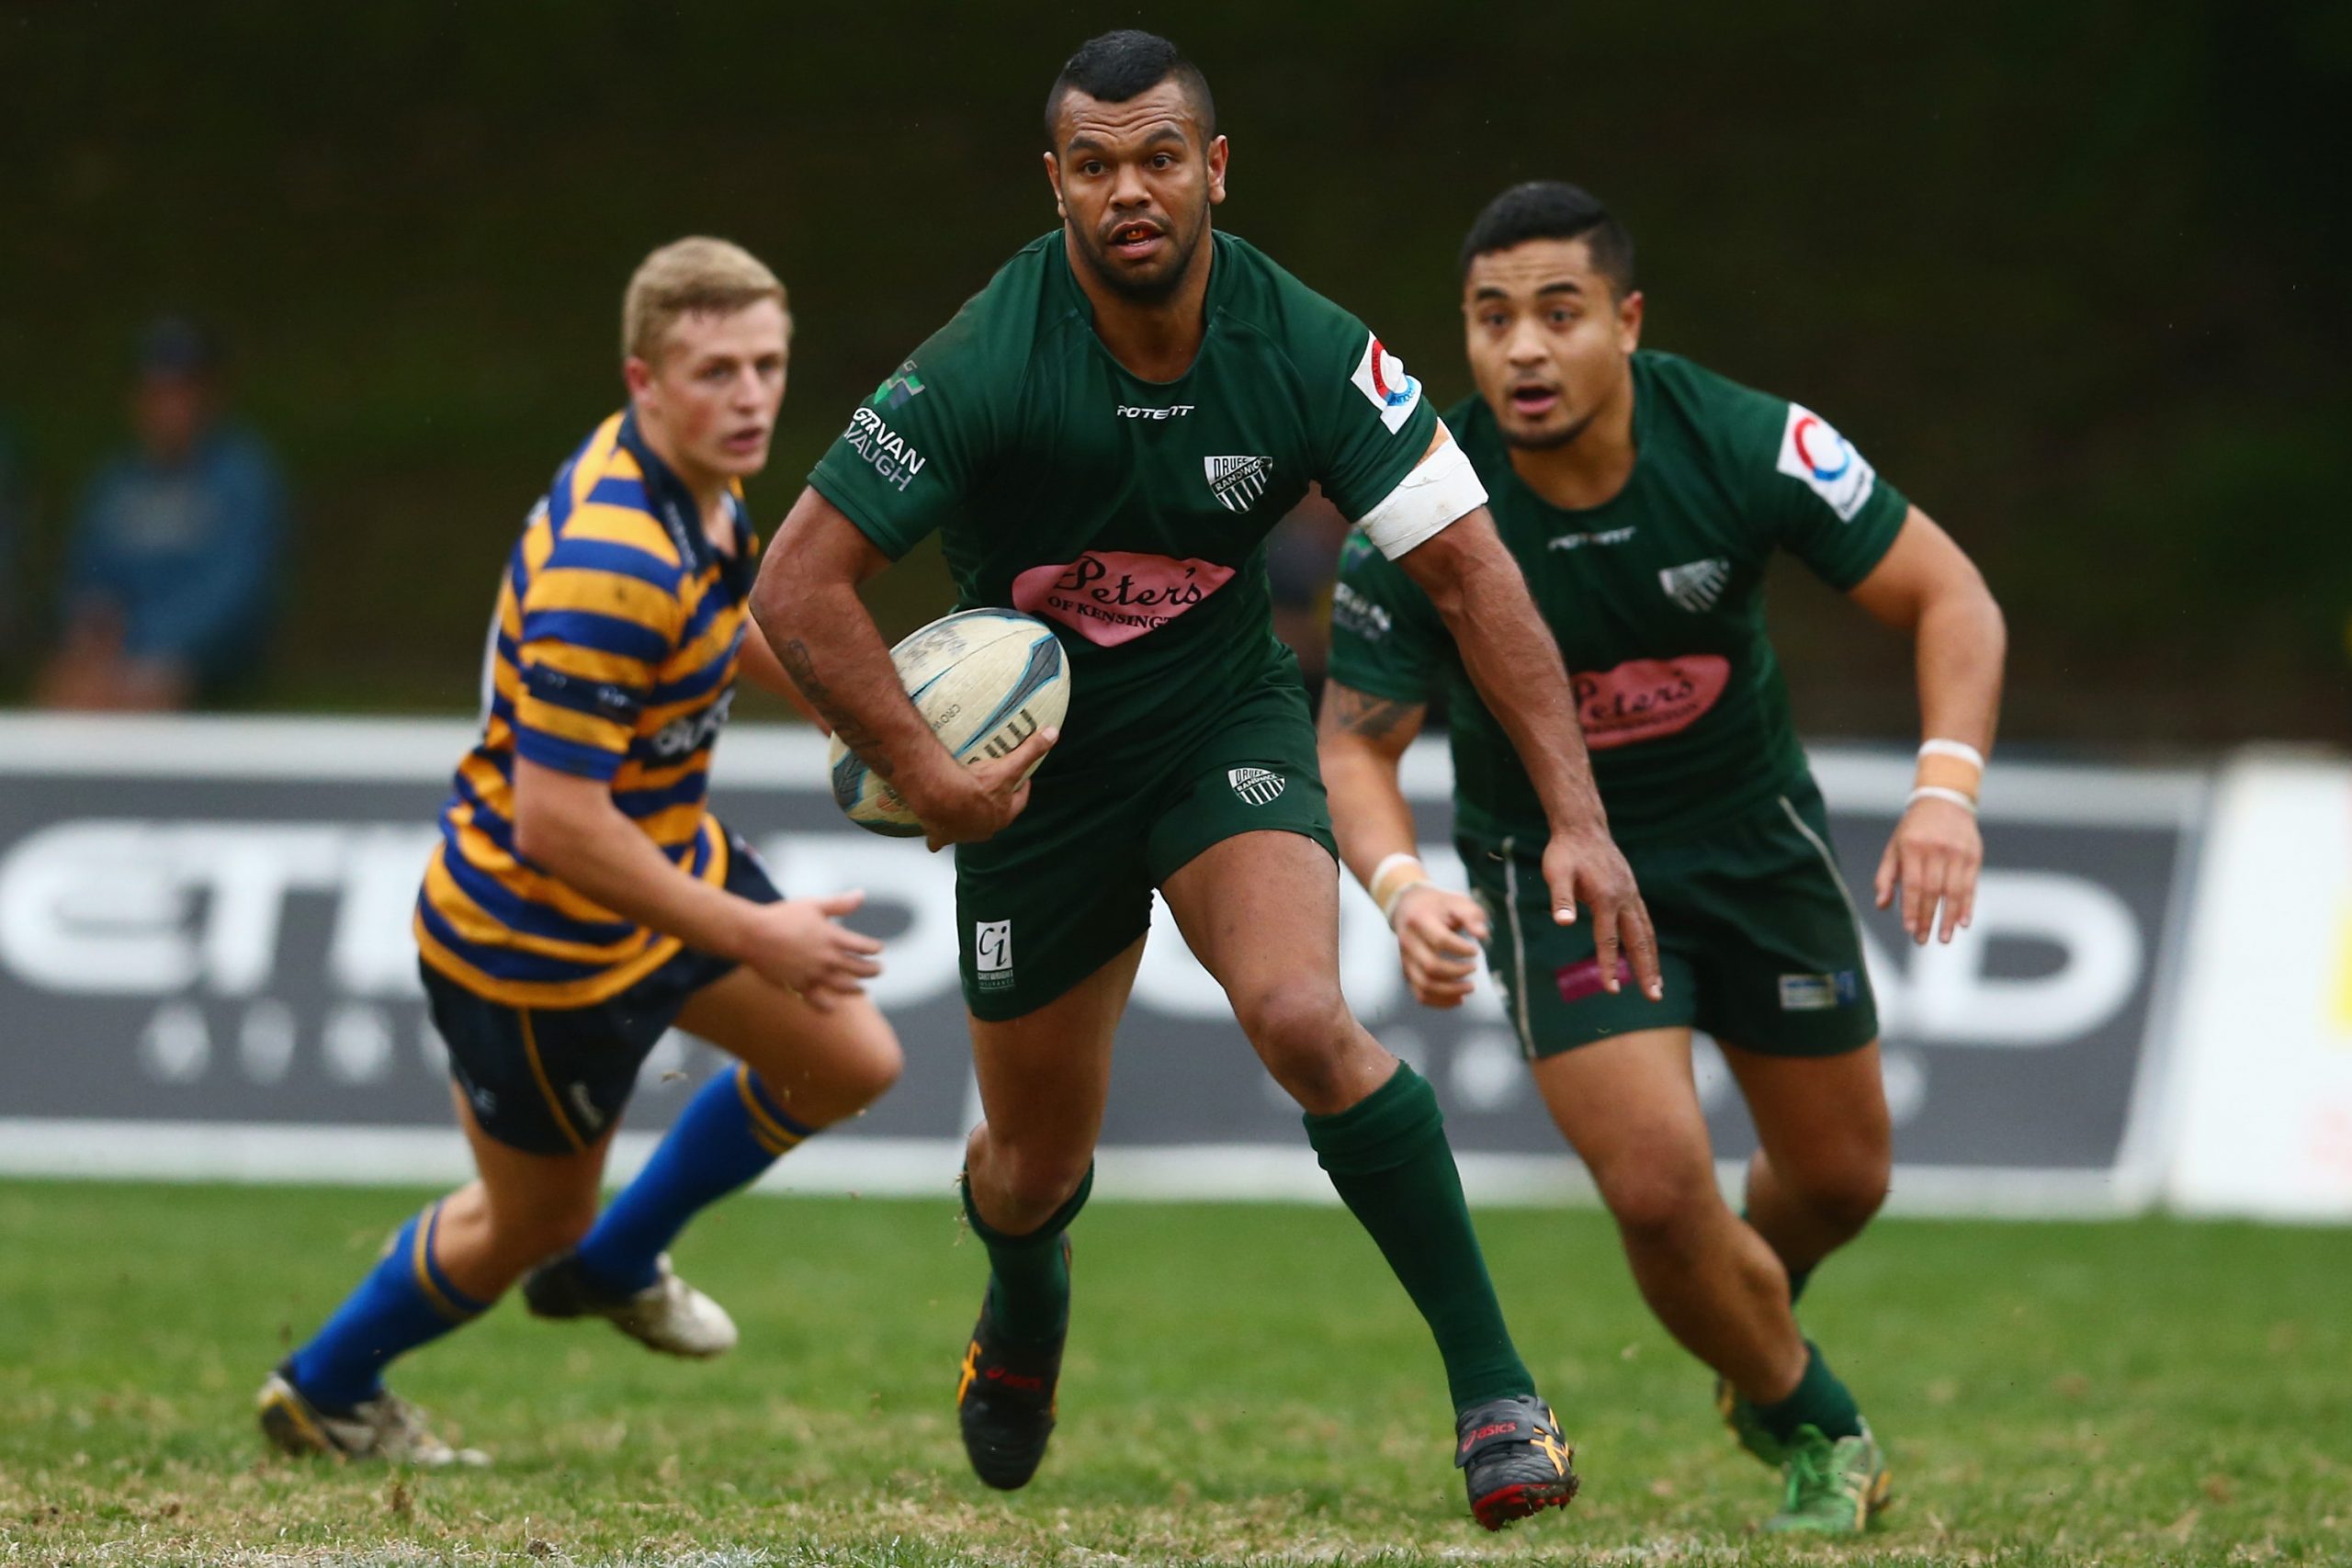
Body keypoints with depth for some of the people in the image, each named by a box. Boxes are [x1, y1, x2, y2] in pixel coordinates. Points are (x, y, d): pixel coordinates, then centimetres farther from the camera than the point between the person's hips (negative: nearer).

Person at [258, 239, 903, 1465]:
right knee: (531, 1222, 11)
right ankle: (324, 1389, 39)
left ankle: (613, 1266, 36)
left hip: (672, 860, 9)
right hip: (532, 937, -9)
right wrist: (748, 936, -30)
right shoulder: (607, 565, -36)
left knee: (852, 1063, 15)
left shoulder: (699, 489, -5)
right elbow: (555, 821, -36)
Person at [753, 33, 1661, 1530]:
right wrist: (926, 779, -21)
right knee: (1036, 1164, 11)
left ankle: (1496, 1391, -18)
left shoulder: (1307, 350, -19)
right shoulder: (986, 366, -24)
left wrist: (1577, 815, -20)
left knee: (1302, 1018, -29)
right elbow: (801, 585, -19)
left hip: (1228, 729, 0)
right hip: (1036, 761, 0)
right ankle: (1024, 1314, 51)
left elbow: (1471, 568, -14)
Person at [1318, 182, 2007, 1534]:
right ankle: (1812, 1426, 13)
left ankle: (1757, 1323, 52)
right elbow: (1356, 741, -16)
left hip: (1755, 833, 2)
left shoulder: (1745, 445, -23)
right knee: (1659, 1184, -18)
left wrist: (1948, 788, -31)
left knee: (1841, 1177, 13)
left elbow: (1947, 594, -15)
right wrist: (1403, 888, -37)